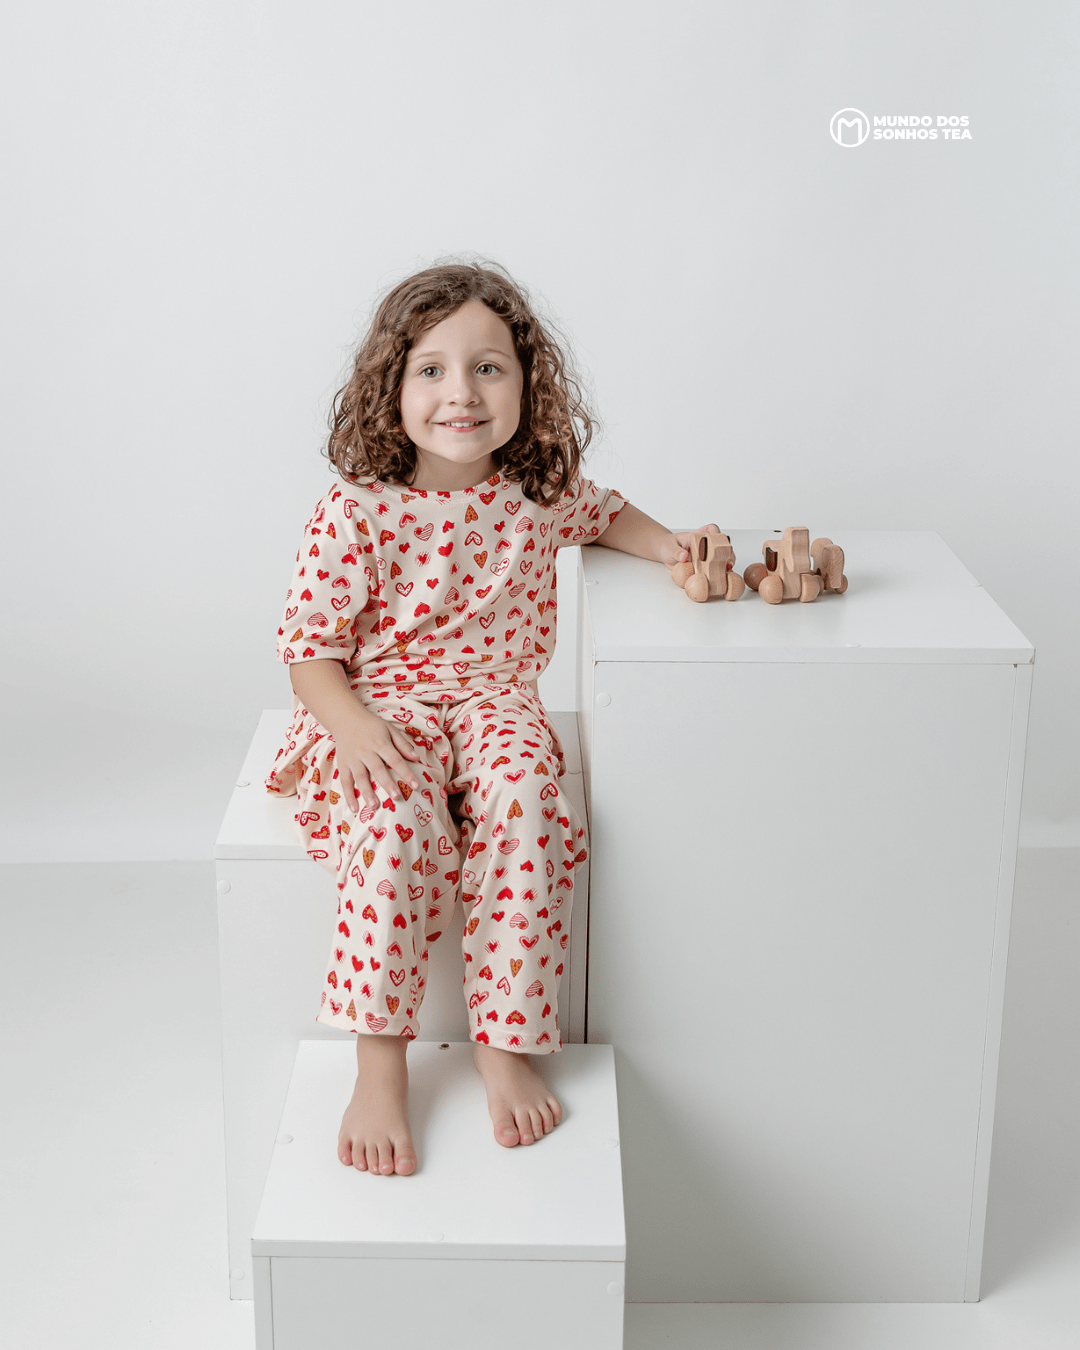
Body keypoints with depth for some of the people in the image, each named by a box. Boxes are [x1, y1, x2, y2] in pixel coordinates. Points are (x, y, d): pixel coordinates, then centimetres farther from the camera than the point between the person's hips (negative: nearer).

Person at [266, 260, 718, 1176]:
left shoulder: (539, 494, 2)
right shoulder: (358, 509, -9)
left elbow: (601, 514, 28)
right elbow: (307, 642, -6)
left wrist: (673, 546, 9)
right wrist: (353, 724, -24)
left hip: (496, 700, 3)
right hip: (384, 705, -2)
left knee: (524, 802, -32)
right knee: (400, 818, -35)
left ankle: (507, 1044, -24)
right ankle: (379, 1067, -28)